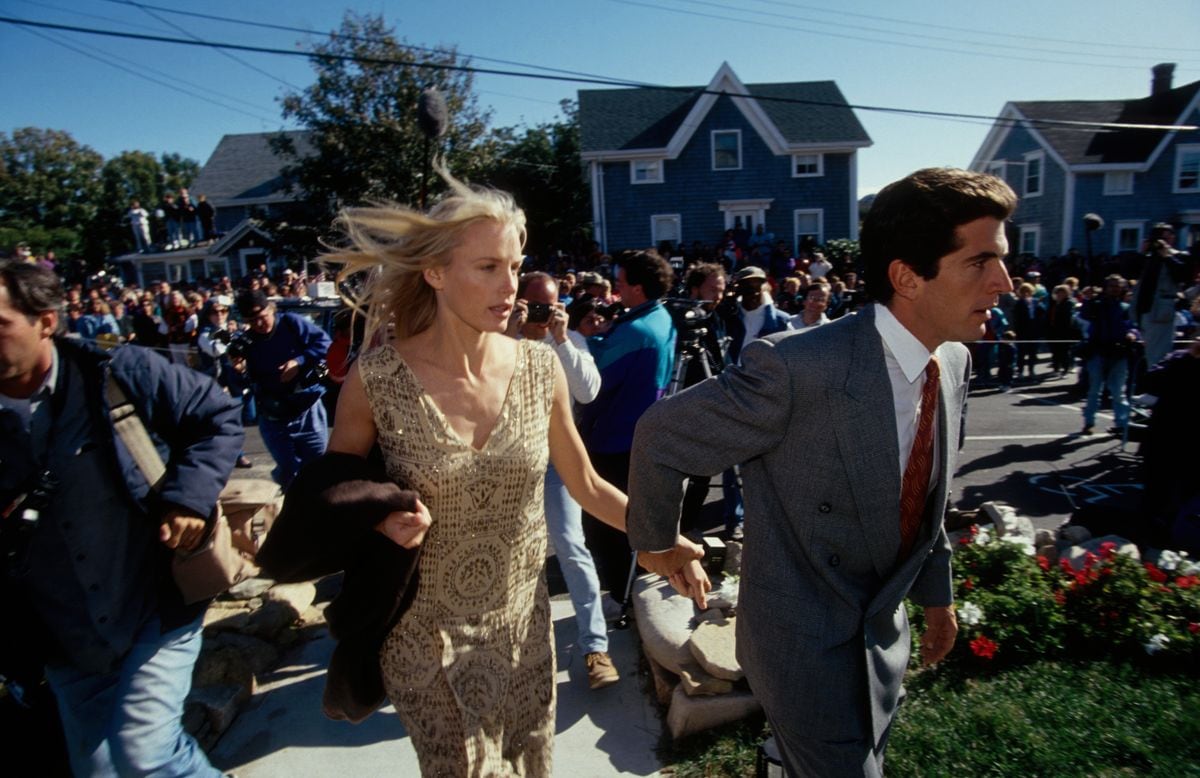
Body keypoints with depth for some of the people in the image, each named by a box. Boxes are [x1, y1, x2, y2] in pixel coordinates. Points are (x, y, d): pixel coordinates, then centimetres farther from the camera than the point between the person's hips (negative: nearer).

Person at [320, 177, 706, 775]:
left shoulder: (540, 368, -9)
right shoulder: (376, 378, -16)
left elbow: (586, 484, 3)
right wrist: (382, 520, -20)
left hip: (521, 624, 3)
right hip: (426, 634, -2)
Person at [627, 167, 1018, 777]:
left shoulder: (954, 362, -4)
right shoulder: (799, 368, -29)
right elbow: (661, 437, -18)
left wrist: (937, 591, 17)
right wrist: (654, 544, -5)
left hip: (885, 632, 7)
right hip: (806, 644, -7)